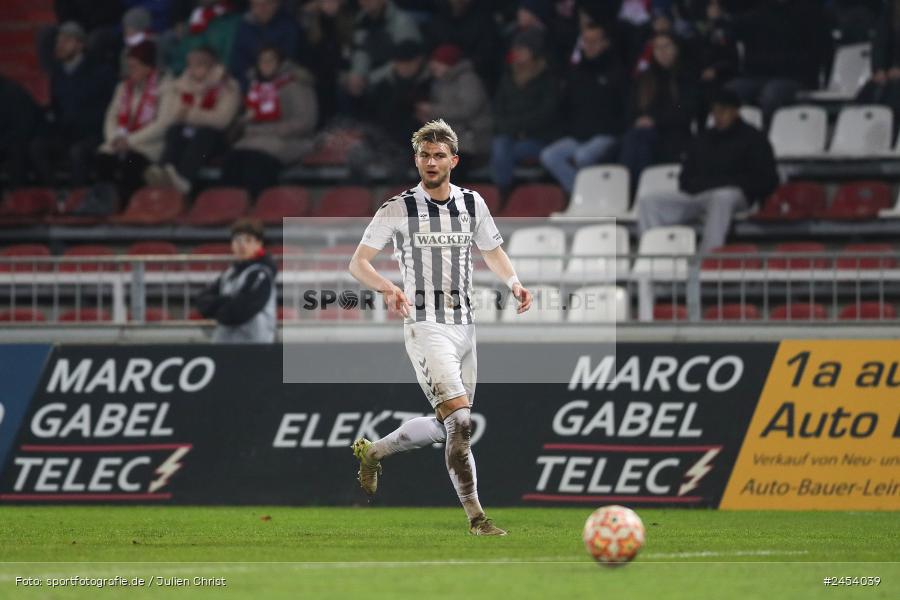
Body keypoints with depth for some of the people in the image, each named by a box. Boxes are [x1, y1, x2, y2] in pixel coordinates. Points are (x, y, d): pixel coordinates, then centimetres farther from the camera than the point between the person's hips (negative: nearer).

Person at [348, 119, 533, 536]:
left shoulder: (472, 204, 7)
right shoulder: (399, 209, -6)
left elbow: (493, 251, 22)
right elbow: (358, 263, -6)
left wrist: (513, 283, 2)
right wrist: (389, 288, -26)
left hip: (464, 326, 6)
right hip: (426, 327, -6)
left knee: (445, 428, 15)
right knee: (460, 423, -18)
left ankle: (372, 452, 38)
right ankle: (475, 517, -13)